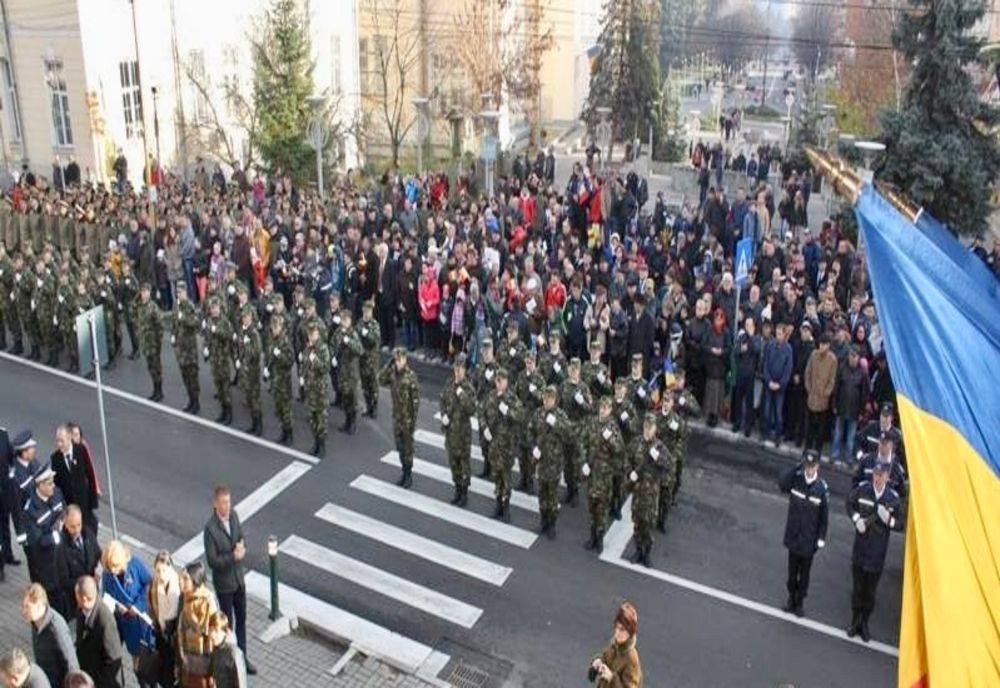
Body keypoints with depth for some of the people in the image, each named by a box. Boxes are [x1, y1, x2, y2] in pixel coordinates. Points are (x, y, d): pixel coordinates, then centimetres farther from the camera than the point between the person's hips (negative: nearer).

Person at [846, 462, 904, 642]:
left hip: (877, 553, -1)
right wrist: (856, 519, -6)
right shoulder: (862, 489, -9)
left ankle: (864, 623, 28)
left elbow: (900, 524, -2)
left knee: (870, 591, 10)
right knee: (857, 587, 12)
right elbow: (850, 504, 10)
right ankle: (855, 621, 29)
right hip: (860, 548, 1)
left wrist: (889, 519, -22)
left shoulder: (893, 498, -11)